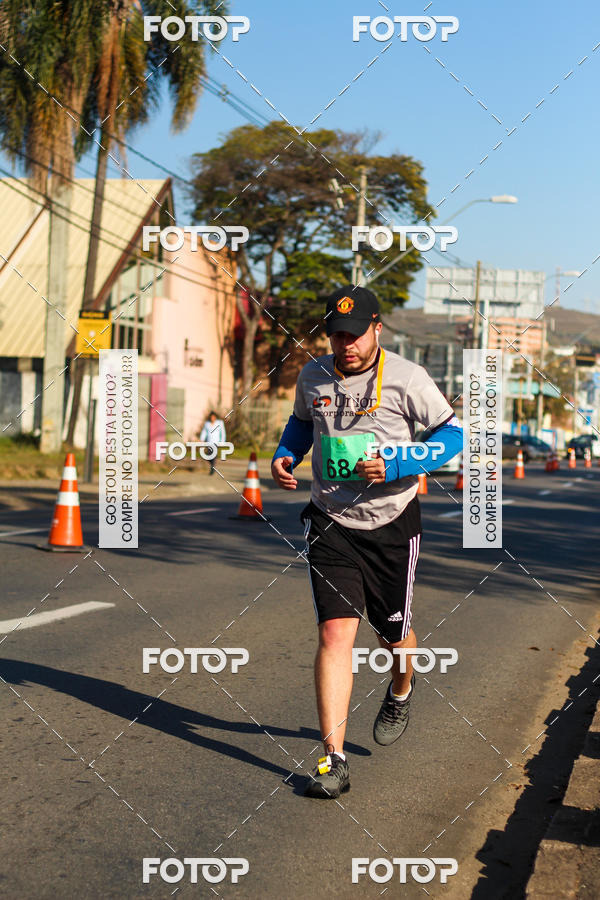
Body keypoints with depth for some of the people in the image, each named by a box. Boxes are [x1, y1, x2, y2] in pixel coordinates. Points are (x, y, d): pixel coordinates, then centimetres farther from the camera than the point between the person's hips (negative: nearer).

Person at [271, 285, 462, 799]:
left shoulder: (406, 378, -10)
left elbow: (452, 434, -6)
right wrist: (285, 457, 0)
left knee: (394, 633, 13)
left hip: (392, 524, -1)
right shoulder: (313, 376, 2)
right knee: (335, 632, -12)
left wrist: (395, 467, -19)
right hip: (331, 523, 2)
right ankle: (333, 760, -10)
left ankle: (401, 692, 50)